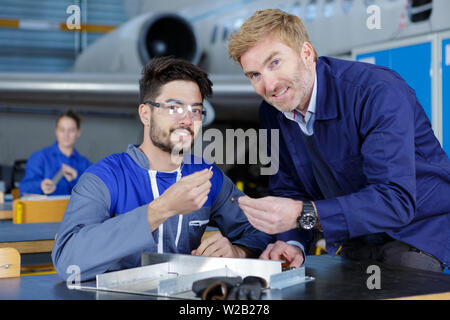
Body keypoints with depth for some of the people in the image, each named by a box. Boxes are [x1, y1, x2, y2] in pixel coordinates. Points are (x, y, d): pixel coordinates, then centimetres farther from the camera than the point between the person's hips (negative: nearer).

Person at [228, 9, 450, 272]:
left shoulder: (379, 92, -25)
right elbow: (289, 188, 7)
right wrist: (293, 244, -15)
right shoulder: (272, 112, -2)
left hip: (417, 229, -5)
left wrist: (303, 215, -41)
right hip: (353, 238, 5)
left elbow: (396, 199, -33)